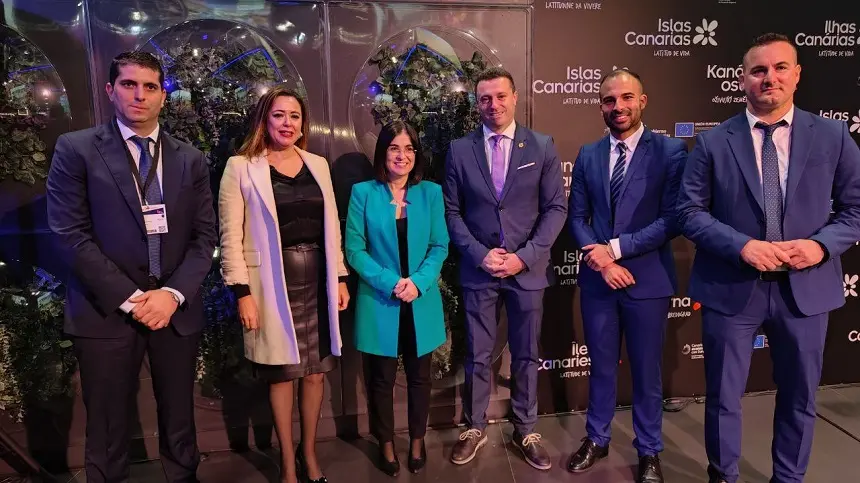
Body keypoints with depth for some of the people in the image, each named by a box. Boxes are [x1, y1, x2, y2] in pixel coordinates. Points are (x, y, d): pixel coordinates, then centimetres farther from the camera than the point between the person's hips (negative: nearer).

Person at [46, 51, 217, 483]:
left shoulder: (191, 159, 9)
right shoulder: (76, 149, 0)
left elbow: (205, 236, 4)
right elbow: (70, 233, -7)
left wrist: (173, 294, -9)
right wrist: (129, 298, -13)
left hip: (177, 310, 3)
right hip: (107, 311, -2)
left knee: (179, 420, 13)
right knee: (107, 429, 9)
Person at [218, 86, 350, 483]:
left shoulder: (318, 165, 9)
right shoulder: (240, 167, -3)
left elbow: (331, 226, 12)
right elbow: (231, 237, -7)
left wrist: (340, 278, 8)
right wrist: (243, 293, -13)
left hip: (316, 281, 4)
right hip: (273, 284, -4)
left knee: (315, 372, 12)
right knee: (281, 375, 8)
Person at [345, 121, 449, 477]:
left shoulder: (431, 192, 2)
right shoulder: (363, 193, -3)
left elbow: (440, 246, 0)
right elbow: (354, 249, -7)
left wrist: (418, 282, -16)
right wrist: (391, 283, -18)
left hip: (422, 303, 2)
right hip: (379, 302, -1)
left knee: (419, 376, 15)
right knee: (381, 378, 12)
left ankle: (417, 441, 37)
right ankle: (386, 444, 34)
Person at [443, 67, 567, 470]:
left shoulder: (542, 146, 0)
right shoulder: (459, 150, 1)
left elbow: (556, 208, -2)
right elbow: (452, 211, 2)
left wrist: (524, 256, -12)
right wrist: (479, 253, -11)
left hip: (527, 268, 0)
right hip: (478, 269, 0)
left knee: (525, 355, 13)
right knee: (477, 355, 10)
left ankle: (525, 431, 30)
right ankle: (474, 428, 29)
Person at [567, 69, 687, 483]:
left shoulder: (671, 151, -6)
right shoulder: (588, 155, 6)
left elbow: (673, 219, -12)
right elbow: (576, 216, 5)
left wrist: (616, 247, -16)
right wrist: (600, 259, -10)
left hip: (648, 279, -3)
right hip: (597, 278, 3)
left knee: (646, 371, 12)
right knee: (601, 366, 16)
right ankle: (596, 440, 35)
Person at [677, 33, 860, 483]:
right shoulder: (712, 142, -3)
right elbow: (690, 211, -5)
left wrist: (822, 244, -14)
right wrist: (742, 246, -19)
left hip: (806, 287, 2)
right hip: (731, 288, -1)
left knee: (799, 398, 18)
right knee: (722, 397, 12)